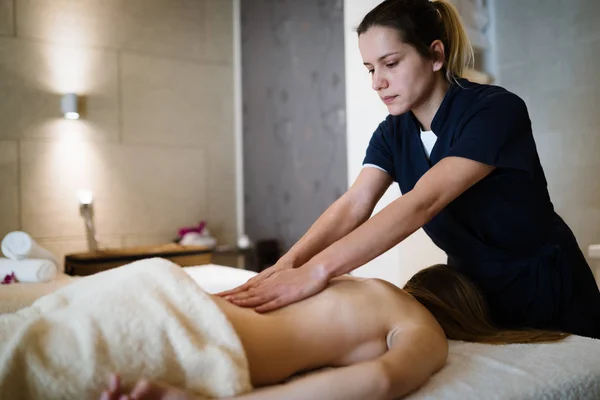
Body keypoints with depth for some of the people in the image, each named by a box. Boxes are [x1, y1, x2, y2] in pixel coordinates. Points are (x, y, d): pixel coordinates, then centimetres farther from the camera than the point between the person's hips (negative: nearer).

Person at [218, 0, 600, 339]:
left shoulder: (496, 110, -25)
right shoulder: (393, 133, -4)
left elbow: (422, 203, -38)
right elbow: (354, 205, -18)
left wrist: (316, 271, -46)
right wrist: (287, 264, -35)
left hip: (545, 295, -5)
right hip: (474, 293, 5)